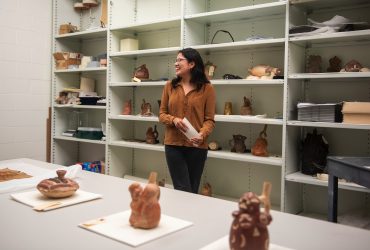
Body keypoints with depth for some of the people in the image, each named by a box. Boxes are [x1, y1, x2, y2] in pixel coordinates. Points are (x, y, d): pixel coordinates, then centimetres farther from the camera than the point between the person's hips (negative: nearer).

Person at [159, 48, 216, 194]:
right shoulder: (169, 86, 5)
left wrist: (202, 134, -21)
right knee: (183, 191, -1)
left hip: (197, 146, -1)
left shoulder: (207, 88, -2)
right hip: (173, 145, 1)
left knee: (193, 190, 12)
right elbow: (162, 114, 8)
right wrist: (174, 120, -12)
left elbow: (209, 119, -3)